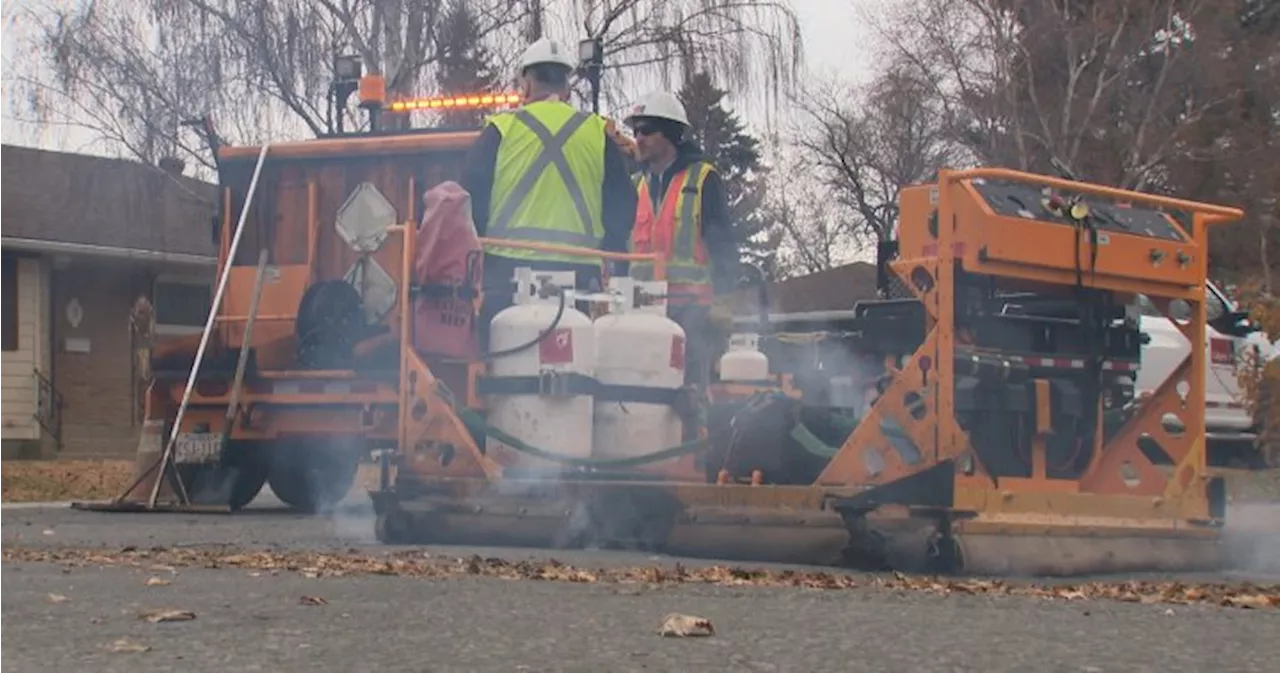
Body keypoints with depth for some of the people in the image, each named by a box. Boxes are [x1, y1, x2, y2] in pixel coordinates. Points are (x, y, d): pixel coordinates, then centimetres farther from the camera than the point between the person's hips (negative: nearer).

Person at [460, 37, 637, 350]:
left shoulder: (500, 130, 3)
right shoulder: (598, 133, 8)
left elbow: (471, 201, 4)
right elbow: (622, 207, 11)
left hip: (508, 269, -1)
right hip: (578, 272, 1)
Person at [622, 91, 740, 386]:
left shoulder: (702, 179, 1)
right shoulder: (637, 185, 19)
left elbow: (724, 243, -3)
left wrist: (721, 300, -10)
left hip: (691, 308, -6)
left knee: (690, 383, -8)